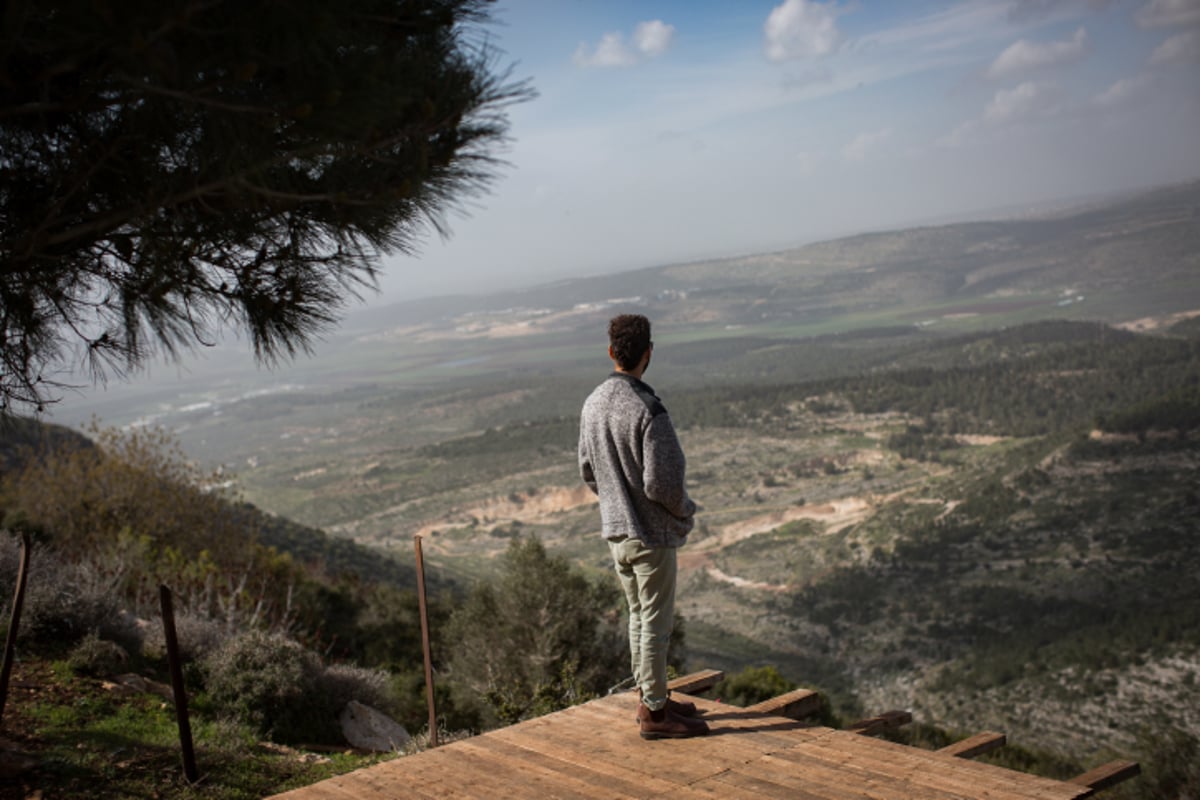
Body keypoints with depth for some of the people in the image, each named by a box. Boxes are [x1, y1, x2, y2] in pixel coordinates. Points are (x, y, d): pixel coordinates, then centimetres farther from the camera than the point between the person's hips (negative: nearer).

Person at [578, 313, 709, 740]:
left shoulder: (593, 403, 2)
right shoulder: (648, 410, -23)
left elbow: (588, 472, 11)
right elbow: (661, 484, -24)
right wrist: (686, 511, -5)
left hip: (615, 529, 8)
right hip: (652, 533, -8)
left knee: (639, 615, 19)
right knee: (656, 622, 4)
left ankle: (651, 699, 31)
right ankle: (655, 713, 14)